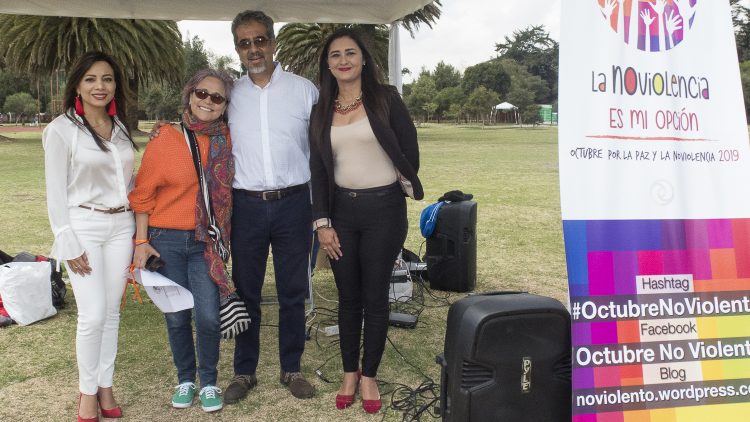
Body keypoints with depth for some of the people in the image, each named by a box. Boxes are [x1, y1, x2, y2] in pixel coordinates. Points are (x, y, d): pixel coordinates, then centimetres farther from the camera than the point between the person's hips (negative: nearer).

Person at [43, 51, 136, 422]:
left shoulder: (120, 128, 10)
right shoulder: (62, 128, -6)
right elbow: (55, 192, -7)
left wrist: (136, 231, 9)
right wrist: (69, 244, -11)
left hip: (121, 226, 5)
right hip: (84, 226, -5)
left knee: (111, 311, 9)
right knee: (93, 315, -7)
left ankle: (105, 385, 22)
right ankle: (87, 391, 13)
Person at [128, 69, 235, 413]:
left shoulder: (226, 140, 1)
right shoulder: (166, 138, -6)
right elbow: (142, 194, -3)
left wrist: (223, 235, 5)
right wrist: (141, 241, -6)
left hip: (206, 242, 1)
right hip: (167, 240, -1)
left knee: (208, 317, -5)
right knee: (177, 318, 8)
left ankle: (209, 383, 18)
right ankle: (185, 380, 30)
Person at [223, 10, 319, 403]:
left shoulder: (304, 89, 1)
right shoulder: (229, 95, 6)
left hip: (293, 204, -1)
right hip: (246, 206, 1)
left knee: (293, 292, 9)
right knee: (246, 292, 10)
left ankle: (291, 369, 25)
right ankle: (244, 371, 25)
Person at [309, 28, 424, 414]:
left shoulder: (385, 98, -3)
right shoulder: (322, 111, 6)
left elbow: (409, 150, 0)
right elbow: (318, 169, 5)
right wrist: (322, 222, -1)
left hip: (383, 208, -3)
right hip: (341, 210, 3)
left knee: (375, 296, 4)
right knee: (348, 297, 10)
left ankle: (369, 376, 19)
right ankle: (349, 373, 25)